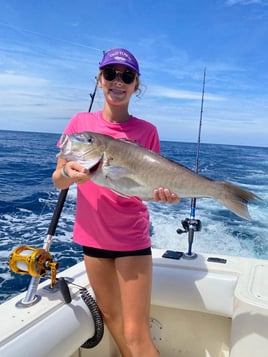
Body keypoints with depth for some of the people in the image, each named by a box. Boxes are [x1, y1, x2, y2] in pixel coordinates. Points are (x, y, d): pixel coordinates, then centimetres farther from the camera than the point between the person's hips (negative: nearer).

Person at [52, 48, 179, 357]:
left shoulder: (146, 131, -5)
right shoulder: (81, 122, -1)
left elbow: (154, 183, 0)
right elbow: (57, 180, -2)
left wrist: (165, 193, -22)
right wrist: (69, 173, -24)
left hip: (132, 238, -2)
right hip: (92, 235, 3)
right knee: (110, 315, 19)